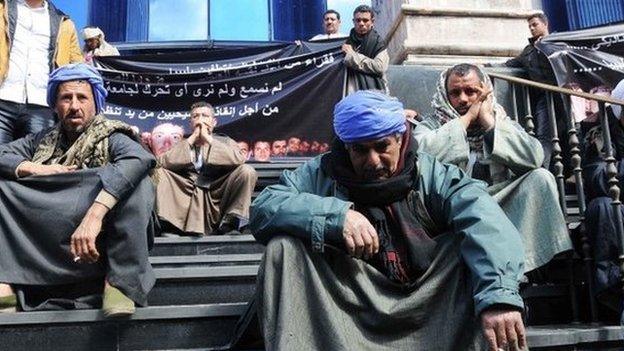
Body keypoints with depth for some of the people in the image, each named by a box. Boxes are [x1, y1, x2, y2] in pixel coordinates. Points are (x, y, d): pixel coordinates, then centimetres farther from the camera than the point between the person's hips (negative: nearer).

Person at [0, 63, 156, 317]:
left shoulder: (111, 138, -1)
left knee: (136, 182, -26)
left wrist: (94, 215, -37)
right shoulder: (44, 140, 16)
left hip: (93, 237, -4)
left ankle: (119, 281, -27)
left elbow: (139, 159, -25)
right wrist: (36, 169, -8)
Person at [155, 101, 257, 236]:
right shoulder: (181, 144, 20)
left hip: (217, 202, -1)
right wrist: (192, 138, 0)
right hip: (186, 200, 1)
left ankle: (228, 223, -19)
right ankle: (164, 224, -16)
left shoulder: (224, 141, 17)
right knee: (157, 171, -13)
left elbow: (239, 159, -7)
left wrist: (208, 138, -4)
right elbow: (162, 162, -1)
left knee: (246, 171, -21)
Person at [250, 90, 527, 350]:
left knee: (478, 243, -20)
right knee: (283, 246, -18)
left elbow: (486, 222, -18)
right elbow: (263, 209, -12)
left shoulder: (431, 174, -1)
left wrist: (499, 294, -37)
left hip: (428, 304, 0)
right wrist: (337, 215, -25)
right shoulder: (320, 174, 3)